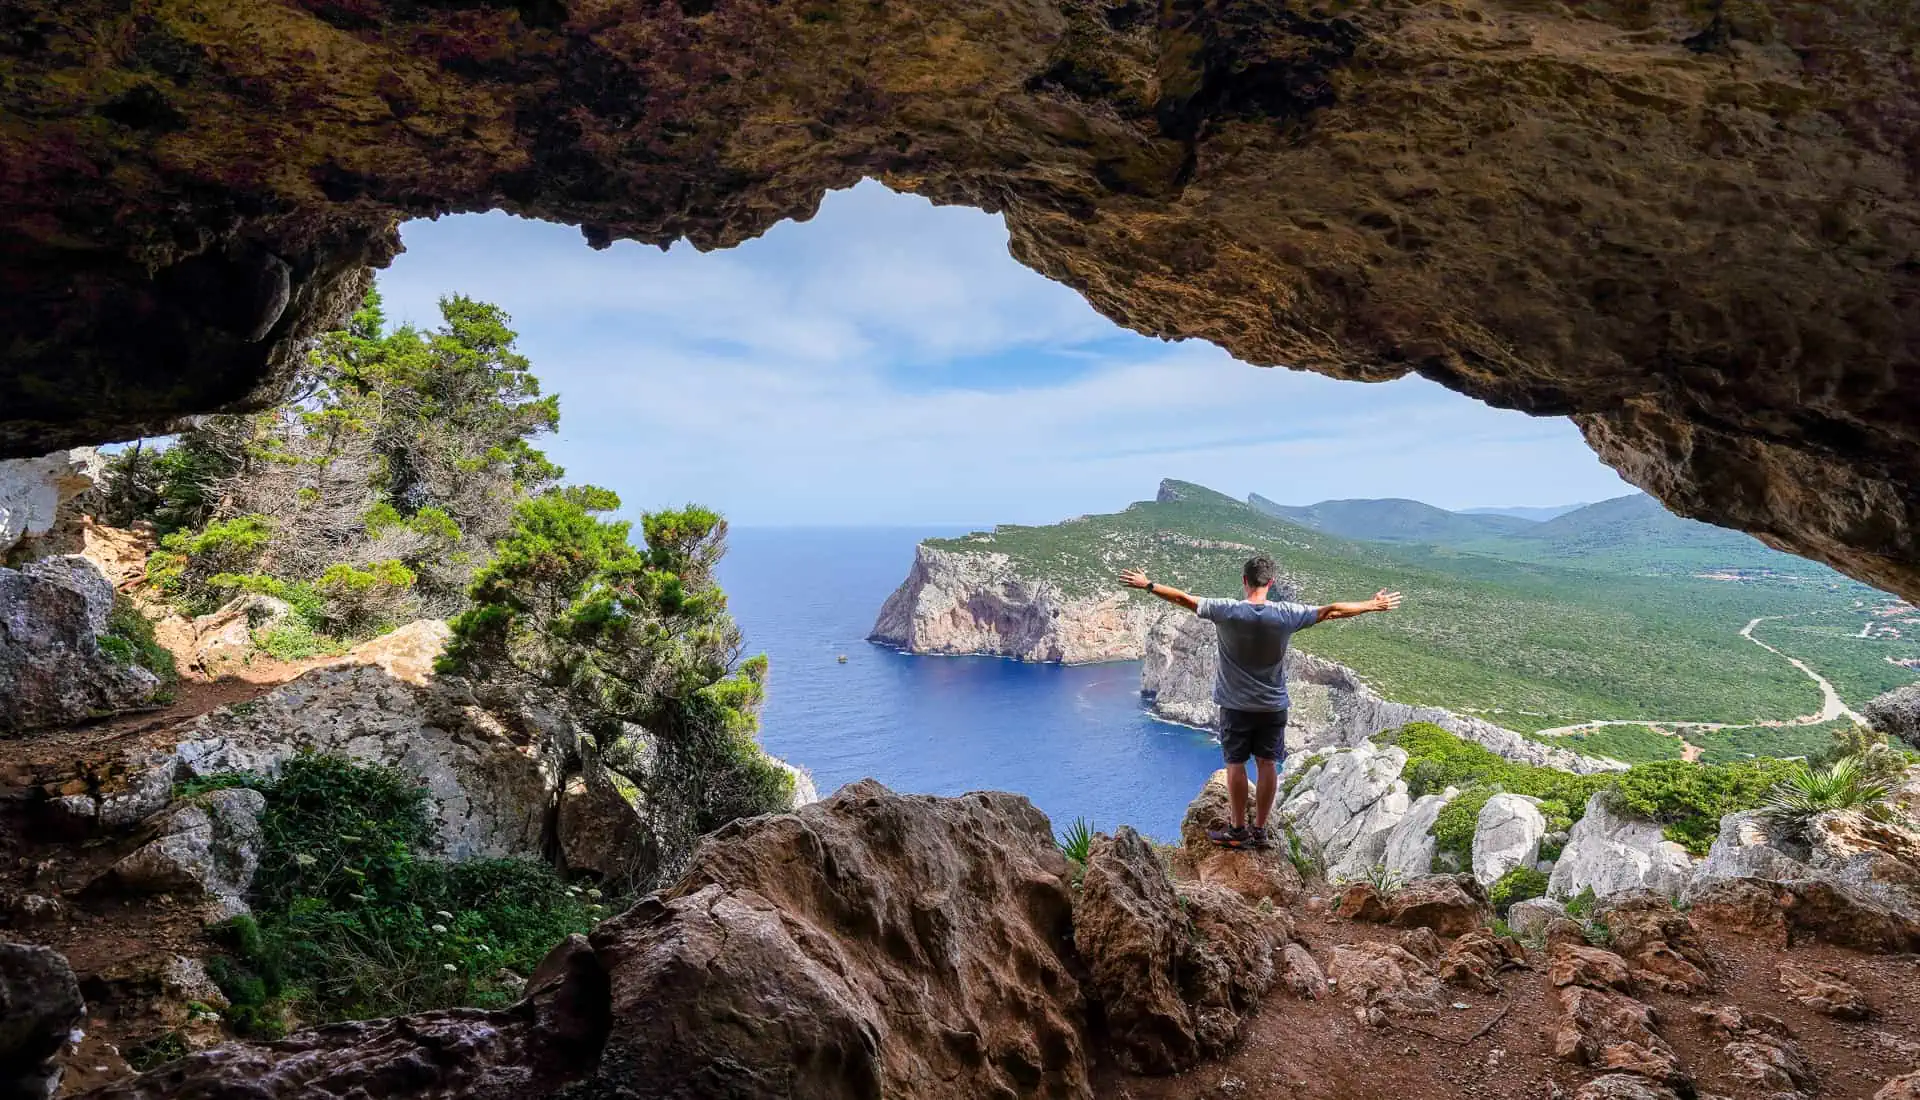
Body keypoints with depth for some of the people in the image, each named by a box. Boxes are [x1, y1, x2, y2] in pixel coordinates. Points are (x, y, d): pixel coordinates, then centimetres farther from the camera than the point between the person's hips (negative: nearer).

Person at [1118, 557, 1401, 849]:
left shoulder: (1226, 611, -16)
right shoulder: (1286, 614, -12)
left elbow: (1182, 599, -8)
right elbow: (1332, 611, -3)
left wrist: (1148, 585, 5)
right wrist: (1374, 605, 9)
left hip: (1236, 705, -2)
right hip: (1273, 705, 2)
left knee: (1236, 763, 9)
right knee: (1267, 764, 11)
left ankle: (1238, 830, 15)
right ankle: (1260, 830, 18)